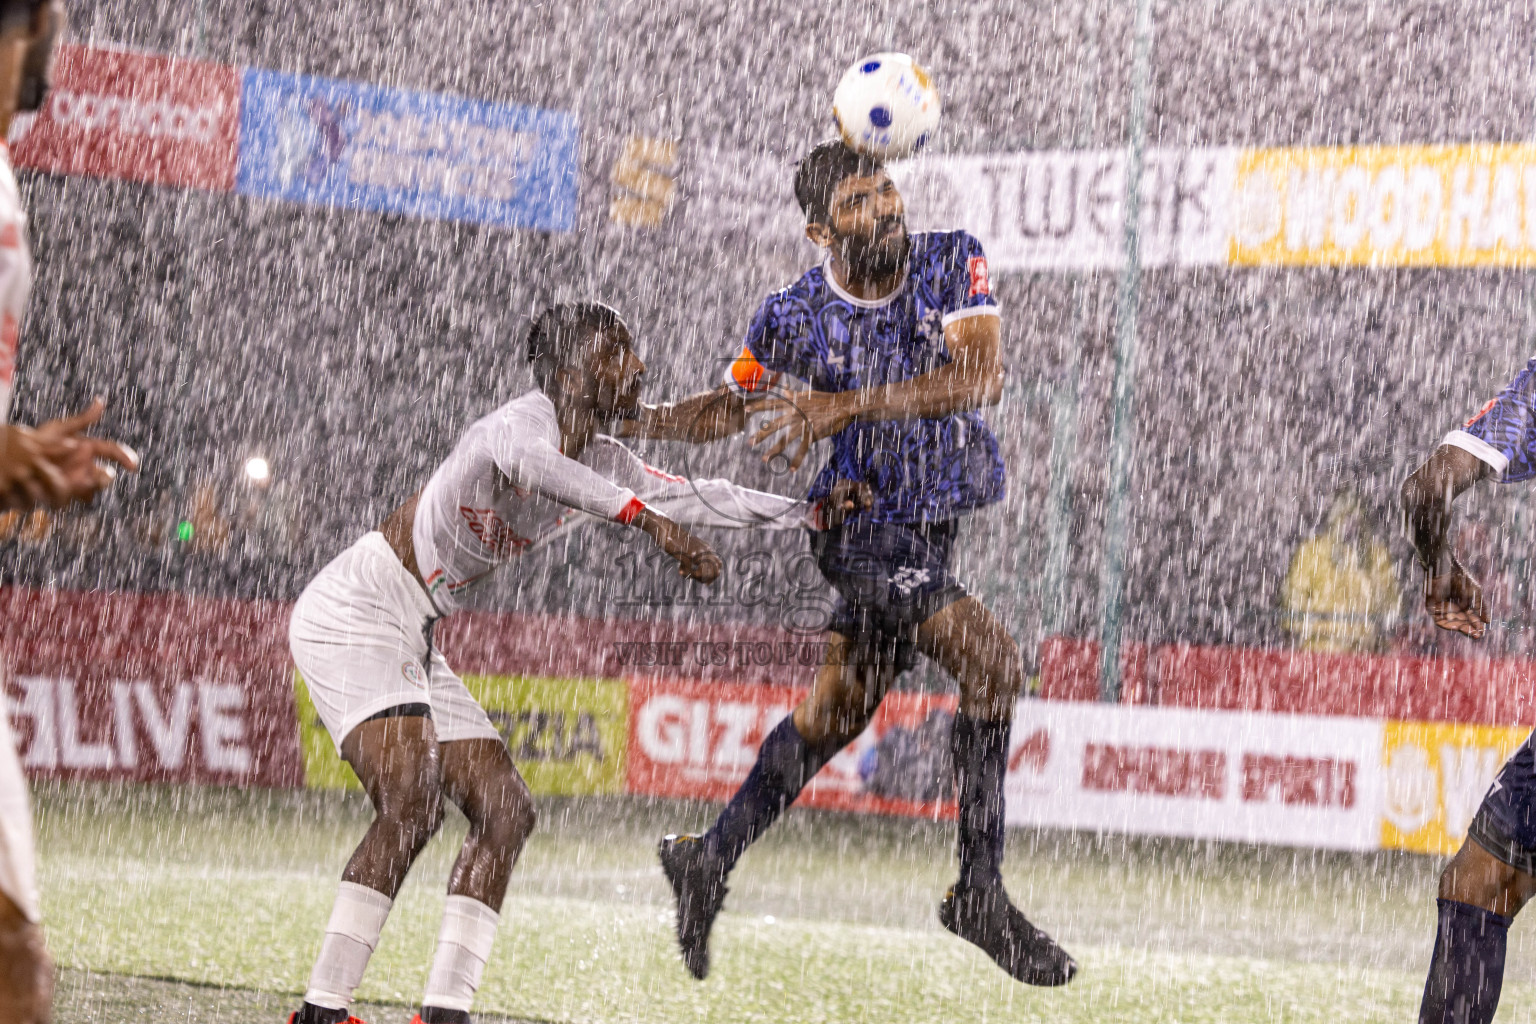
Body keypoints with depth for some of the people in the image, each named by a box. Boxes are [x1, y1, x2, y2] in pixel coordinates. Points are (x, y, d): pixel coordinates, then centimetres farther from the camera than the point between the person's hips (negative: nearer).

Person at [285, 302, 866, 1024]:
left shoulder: (600, 463, 11)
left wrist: (804, 515, 18)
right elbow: (523, 458, -43)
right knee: (412, 801, -25)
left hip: (410, 641, 10)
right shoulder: (531, 418, -18)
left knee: (504, 811, 2)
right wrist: (649, 520, -52)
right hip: (350, 613, -10)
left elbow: (691, 497, 24)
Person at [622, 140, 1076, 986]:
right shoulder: (793, 317, -10)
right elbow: (729, 408, 7)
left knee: (836, 710, 14)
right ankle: (979, 892, -12)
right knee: (990, 664, -20)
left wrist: (845, 406, -26)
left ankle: (711, 859, 29)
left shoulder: (953, 262, -6)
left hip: (928, 528, 4)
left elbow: (980, 377, -19)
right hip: (868, 527, -4)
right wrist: (618, 421, -6)